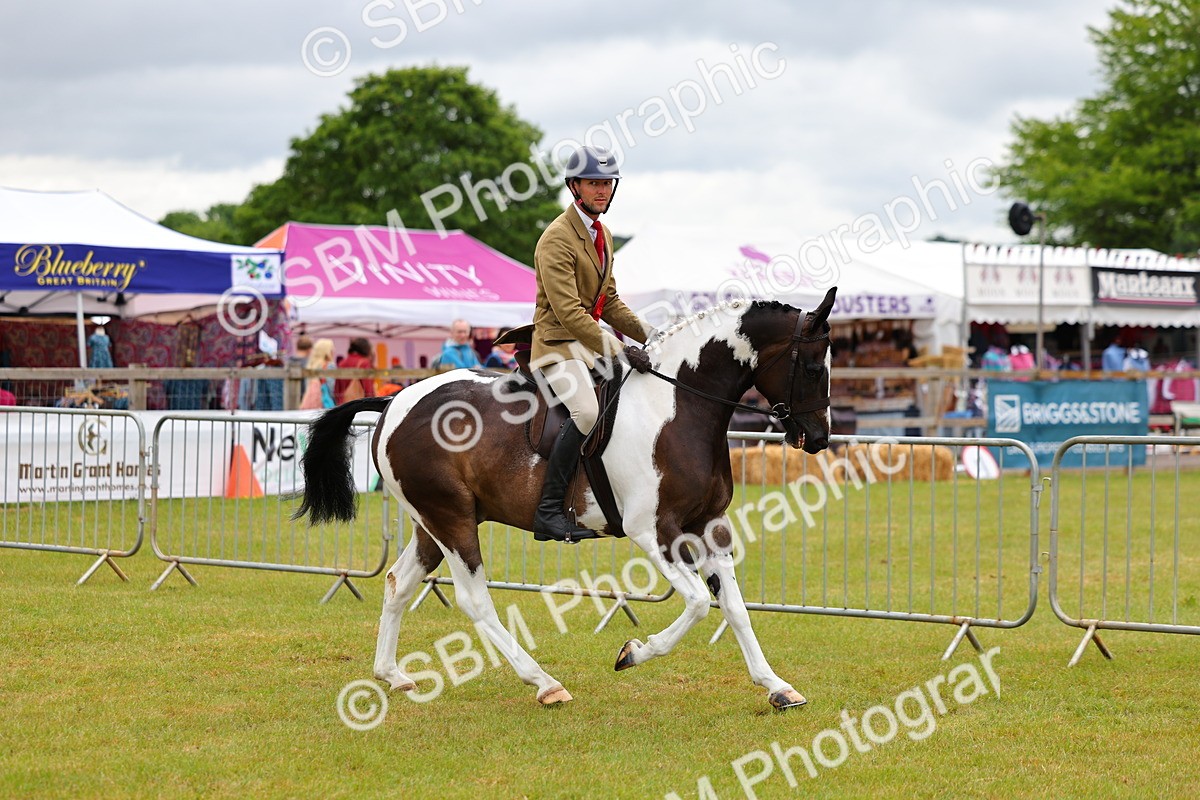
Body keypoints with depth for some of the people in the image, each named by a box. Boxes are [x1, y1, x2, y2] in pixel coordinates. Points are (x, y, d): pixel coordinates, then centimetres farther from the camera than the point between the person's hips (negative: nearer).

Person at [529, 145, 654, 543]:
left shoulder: (604, 236, 14)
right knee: (587, 411, -30)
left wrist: (651, 336, 9)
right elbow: (567, 312, -25)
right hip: (558, 343, -9)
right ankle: (548, 511, -27)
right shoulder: (556, 239, -16)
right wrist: (619, 351, -31)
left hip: (592, 340, 9)